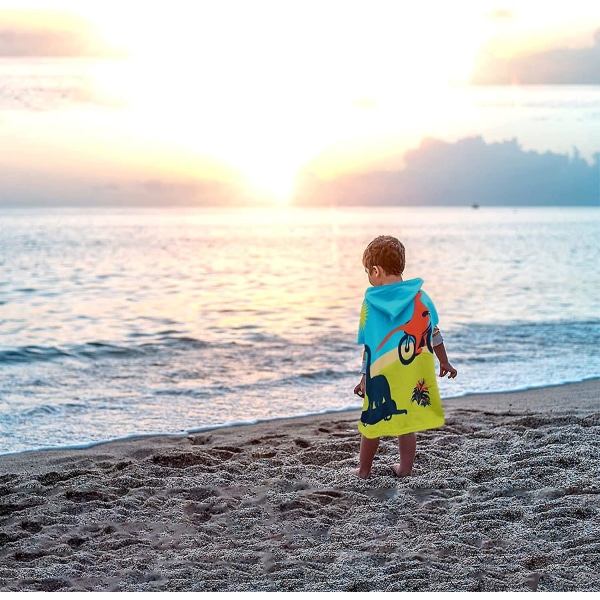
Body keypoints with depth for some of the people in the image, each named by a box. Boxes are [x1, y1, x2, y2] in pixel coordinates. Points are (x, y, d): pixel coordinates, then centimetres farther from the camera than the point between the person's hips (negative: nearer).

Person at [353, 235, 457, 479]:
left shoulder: (372, 301, -7)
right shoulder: (420, 297, 2)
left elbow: (369, 345, -5)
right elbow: (434, 334, 10)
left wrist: (365, 376, 3)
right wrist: (444, 362, 23)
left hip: (382, 375, -3)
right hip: (413, 375, 3)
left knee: (372, 421, 11)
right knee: (406, 421, 14)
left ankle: (364, 470, 20)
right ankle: (405, 467, 21)